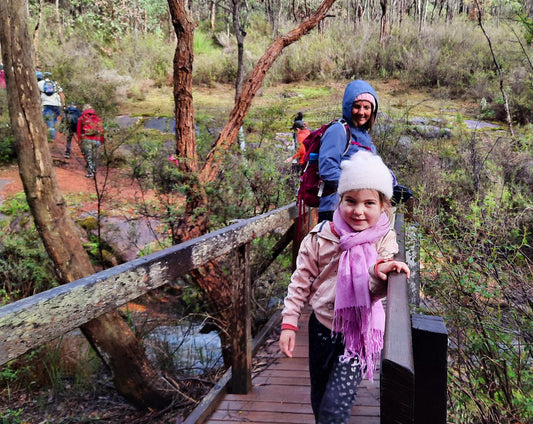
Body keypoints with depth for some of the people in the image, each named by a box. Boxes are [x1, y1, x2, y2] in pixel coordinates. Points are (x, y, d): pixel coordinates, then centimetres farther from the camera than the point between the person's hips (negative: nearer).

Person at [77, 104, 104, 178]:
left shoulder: (82, 118, 7)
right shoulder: (97, 118, 14)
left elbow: (78, 130, 7)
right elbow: (101, 130, 13)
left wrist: (79, 140, 12)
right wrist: (101, 141, 17)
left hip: (87, 139, -3)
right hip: (96, 140, 3)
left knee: (88, 156, -1)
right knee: (94, 156, 12)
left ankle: (90, 173, -8)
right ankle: (94, 170, 19)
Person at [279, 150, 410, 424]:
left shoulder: (384, 240, -10)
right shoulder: (319, 239, -10)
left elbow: (375, 291, -17)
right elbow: (301, 283, -1)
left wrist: (380, 275, -39)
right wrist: (289, 323, -4)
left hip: (360, 332, -2)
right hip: (322, 327, 2)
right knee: (319, 401, 19)